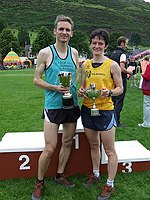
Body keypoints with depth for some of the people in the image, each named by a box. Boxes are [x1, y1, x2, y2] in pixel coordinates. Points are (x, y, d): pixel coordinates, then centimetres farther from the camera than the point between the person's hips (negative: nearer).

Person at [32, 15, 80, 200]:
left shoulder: (74, 53, 7)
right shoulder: (45, 53, -5)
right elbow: (37, 80, -4)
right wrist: (55, 88, -18)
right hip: (53, 106, -5)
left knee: (67, 143, 15)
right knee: (49, 148, -4)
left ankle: (60, 175, 35)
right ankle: (39, 182, 19)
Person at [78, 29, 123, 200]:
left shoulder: (112, 65, -6)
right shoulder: (85, 65, 7)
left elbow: (120, 88, -3)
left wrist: (109, 93, -23)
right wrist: (81, 91, -7)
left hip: (105, 110, -5)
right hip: (87, 109, 5)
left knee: (109, 150, 5)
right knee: (93, 145, 20)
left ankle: (110, 184, 21)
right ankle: (95, 174, 40)